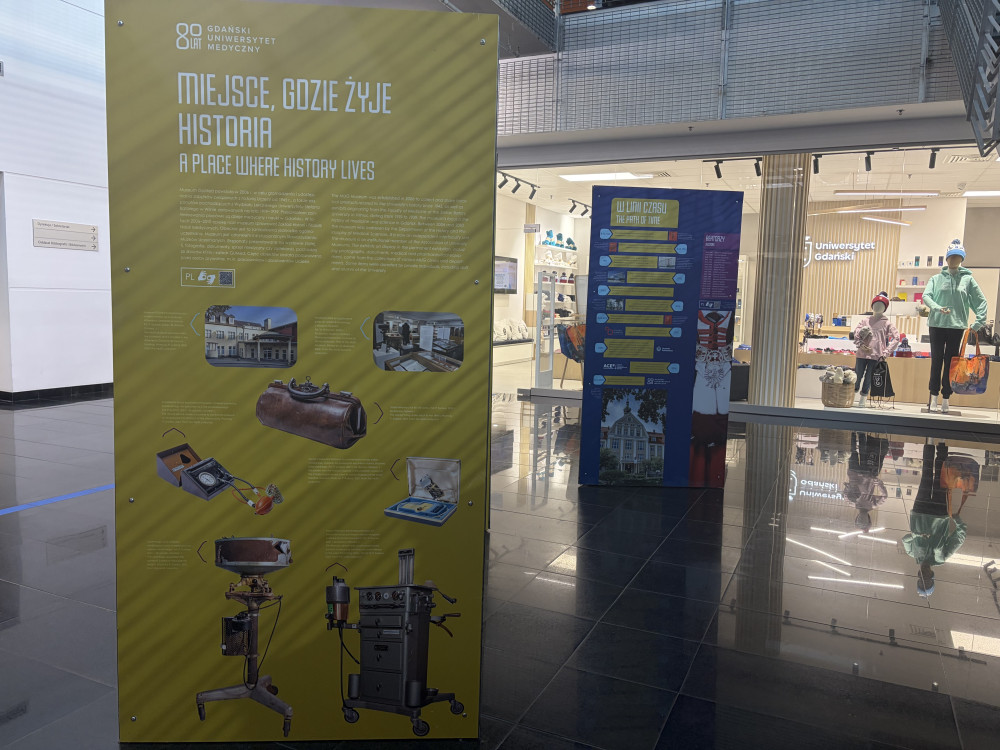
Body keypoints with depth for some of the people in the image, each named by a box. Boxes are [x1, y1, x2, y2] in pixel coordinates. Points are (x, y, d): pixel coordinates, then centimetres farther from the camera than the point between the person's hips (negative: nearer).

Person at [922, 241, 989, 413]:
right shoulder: (936, 279, 5)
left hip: (957, 326, 0)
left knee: (950, 363, 3)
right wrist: (937, 307, -26)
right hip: (937, 325, 0)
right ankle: (933, 397, 5)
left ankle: (945, 399, 9)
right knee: (936, 361, 1)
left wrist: (979, 322, 1)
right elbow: (926, 296, -8)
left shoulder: (968, 279, 6)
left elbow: (981, 300, 9)